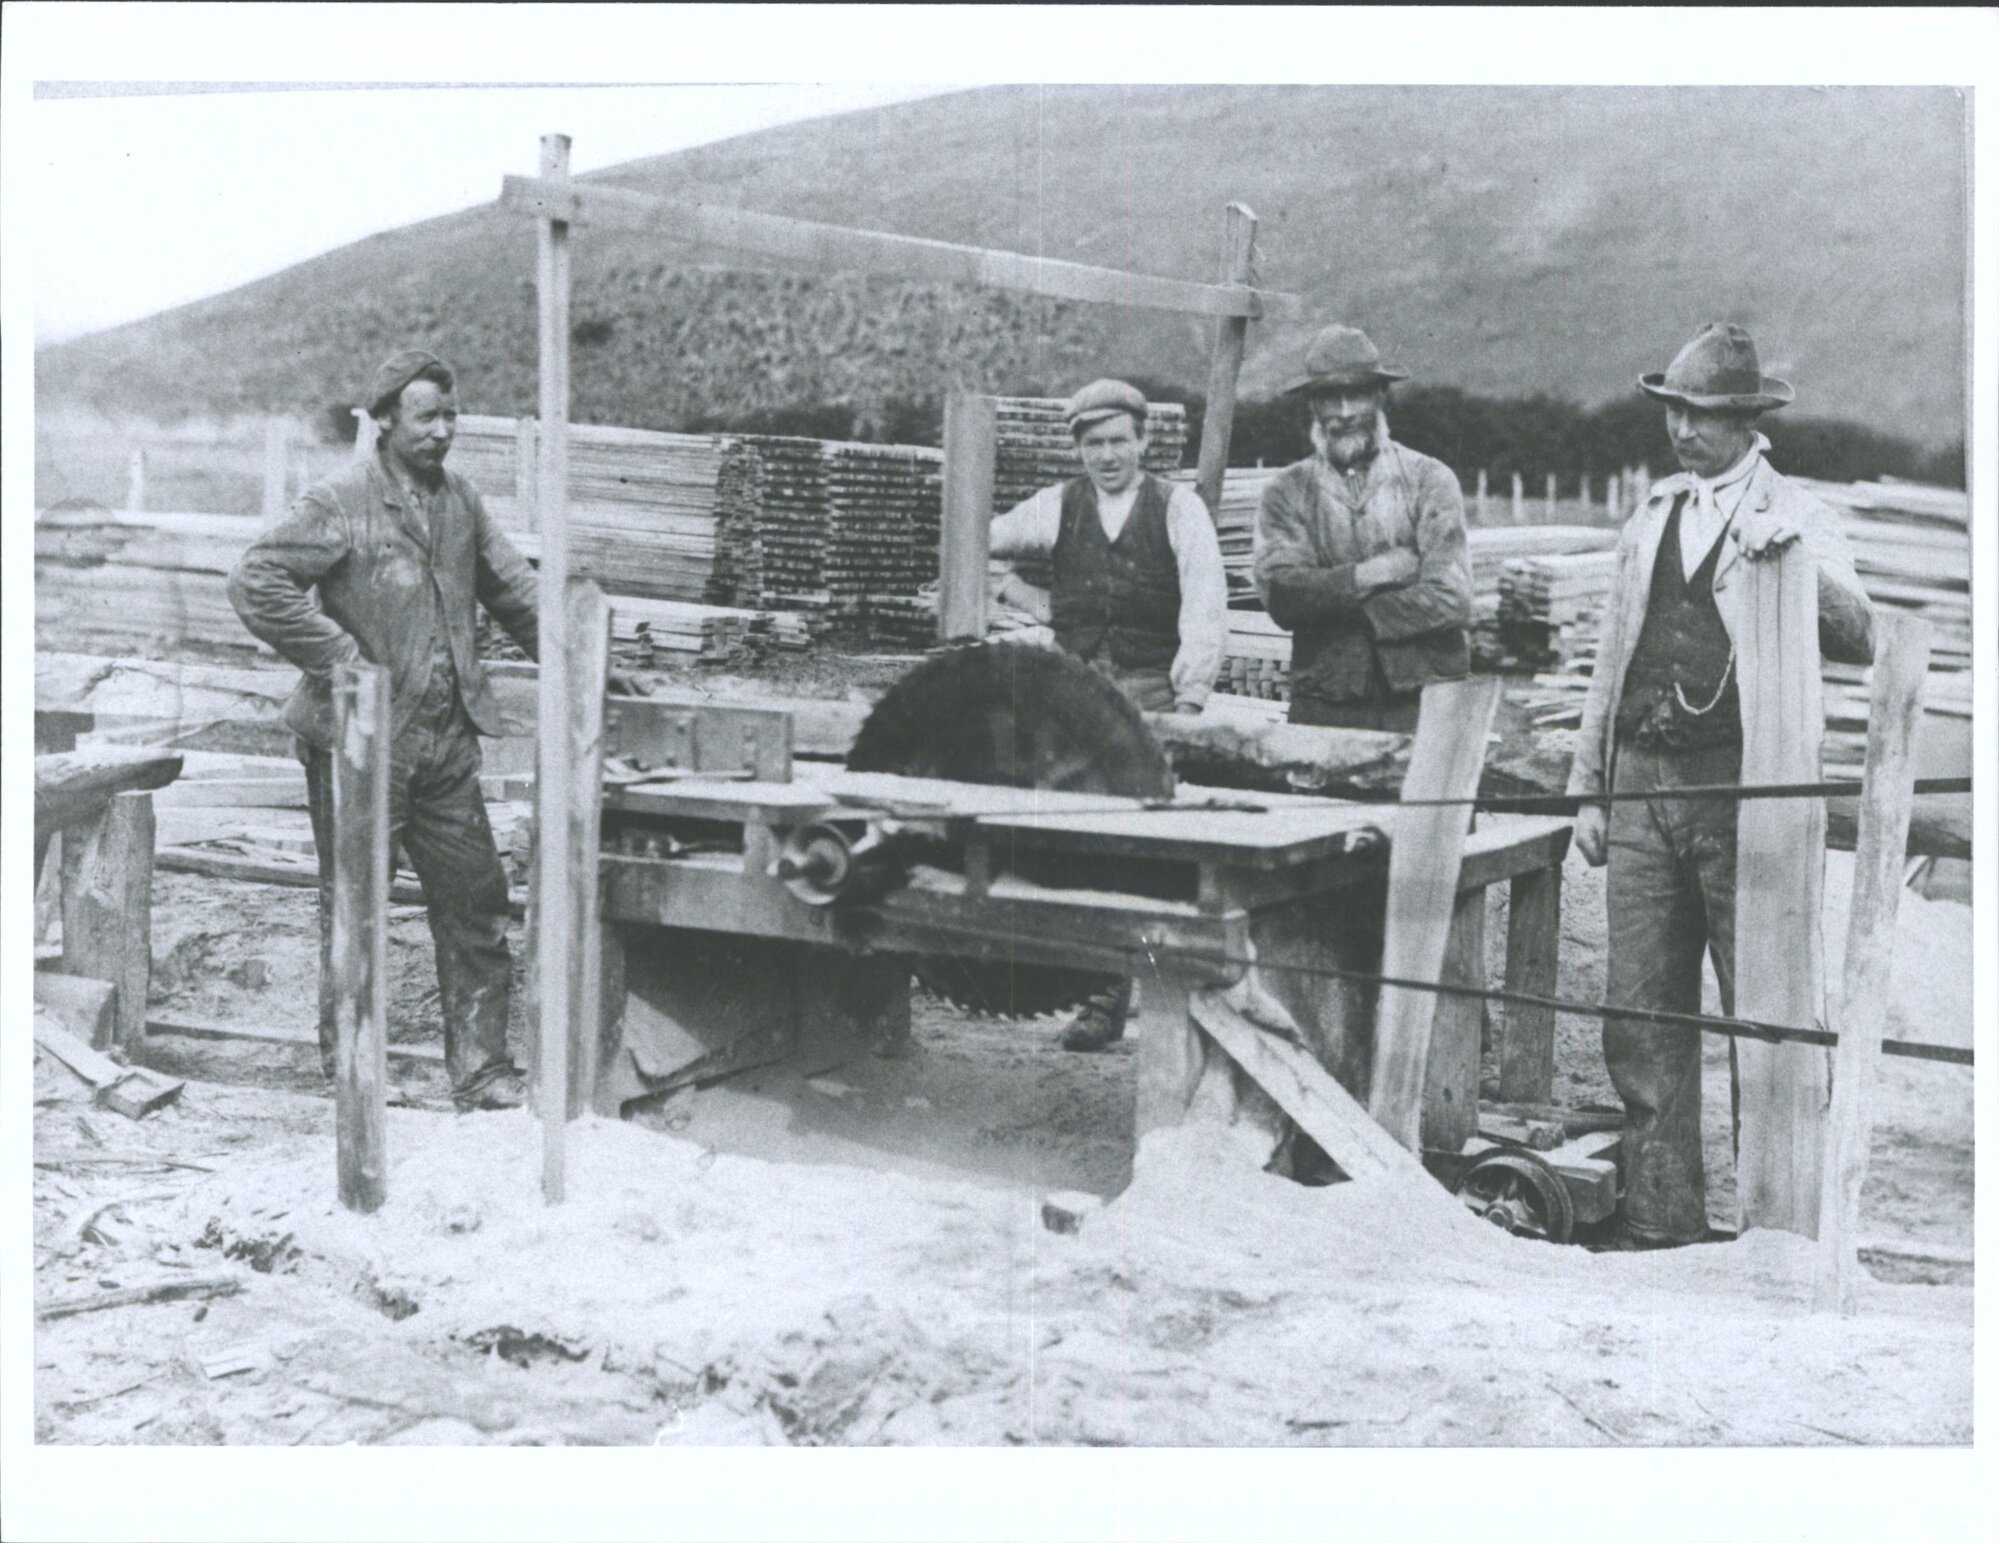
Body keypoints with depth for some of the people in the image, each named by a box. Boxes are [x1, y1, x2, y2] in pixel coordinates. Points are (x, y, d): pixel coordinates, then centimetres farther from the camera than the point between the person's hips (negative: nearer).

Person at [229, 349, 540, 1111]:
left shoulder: (460, 500, 9)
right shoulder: (338, 504, -11)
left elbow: (513, 591, 19)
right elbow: (255, 583, -17)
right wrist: (341, 660, -18)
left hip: (445, 737, 6)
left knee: (475, 897, 5)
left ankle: (480, 1070, 12)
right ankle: (346, 1070, 20)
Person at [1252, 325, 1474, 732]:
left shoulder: (1429, 479, 4)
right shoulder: (1287, 492, 7)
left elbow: (1451, 597, -7)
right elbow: (1280, 597, -7)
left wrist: (1332, 602, -7)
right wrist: (1371, 574, -12)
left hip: (1423, 702, 0)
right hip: (1323, 709, 1)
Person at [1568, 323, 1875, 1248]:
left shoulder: (1795, 517, 5)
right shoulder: (1650, 522, 20)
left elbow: (1859, 642, -9)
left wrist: (1798, 564, -24)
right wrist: (1588, 788, 16)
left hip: (1739, 788, -5)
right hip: (1642, 781, 5)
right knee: (1639, 1016, 4)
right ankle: (1660, 1221, 12)